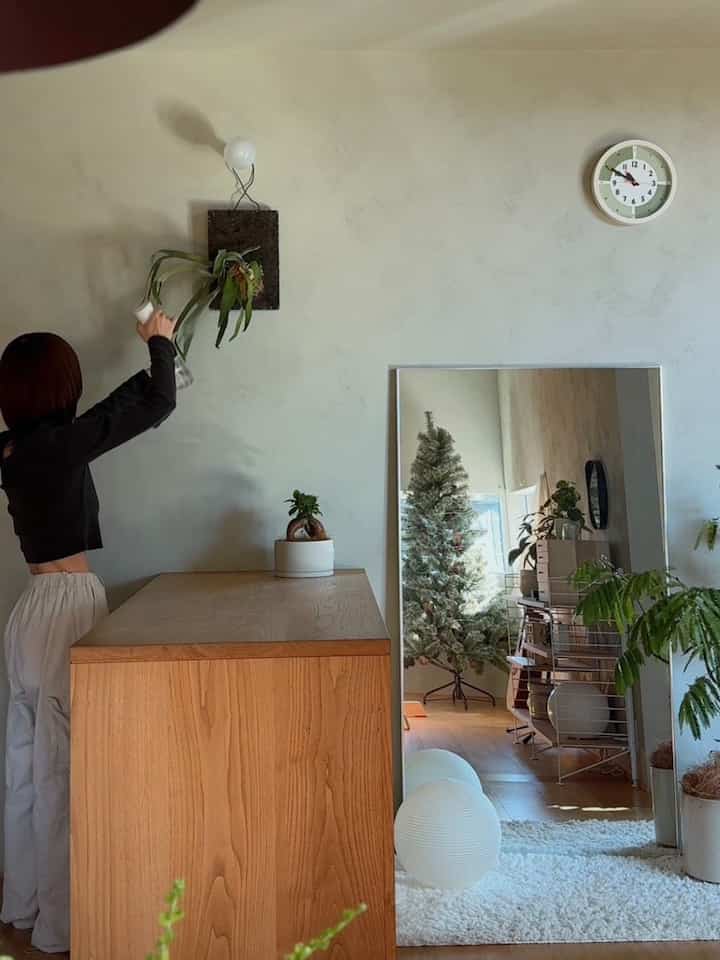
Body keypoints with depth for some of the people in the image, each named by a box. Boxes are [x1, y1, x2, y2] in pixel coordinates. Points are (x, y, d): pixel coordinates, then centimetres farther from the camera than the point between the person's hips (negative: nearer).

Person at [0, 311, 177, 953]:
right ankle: (61, 923, 13)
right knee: (64, 766, 1)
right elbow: (158, 403, -11)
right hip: (68, 607, -9)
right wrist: (160, 344, 7)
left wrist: (147, 356, 26)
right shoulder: (59, 444, -16)